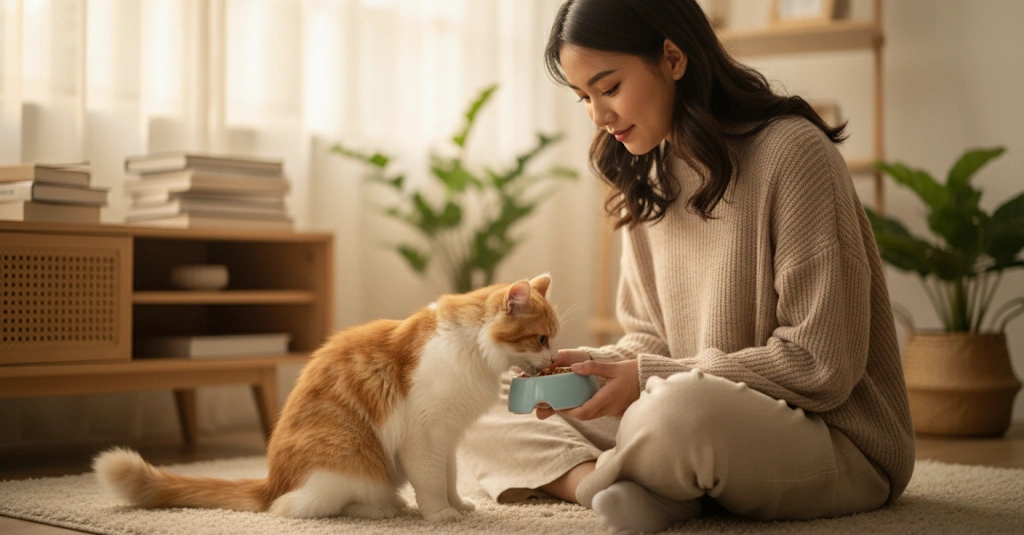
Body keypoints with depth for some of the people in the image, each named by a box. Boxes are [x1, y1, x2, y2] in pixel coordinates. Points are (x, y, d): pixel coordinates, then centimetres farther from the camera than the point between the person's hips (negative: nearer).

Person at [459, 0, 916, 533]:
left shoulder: (791, 150, -15)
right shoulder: (649, 179, 9)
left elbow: (821, 364, -18)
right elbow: (649, 338, 12)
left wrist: (649, 378, -20)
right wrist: (591, 365, -10)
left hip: (838, 444, -7)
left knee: (679, 410, -40)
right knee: (490, 419, 1)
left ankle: (593, 476, -11)